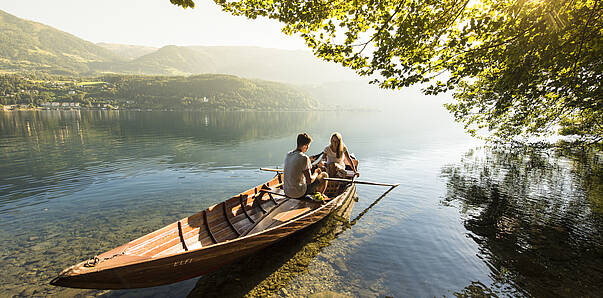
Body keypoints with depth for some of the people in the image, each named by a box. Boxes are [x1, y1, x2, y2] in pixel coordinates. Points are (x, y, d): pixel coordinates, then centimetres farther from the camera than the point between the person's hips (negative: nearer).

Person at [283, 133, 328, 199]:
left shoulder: (288, 154, 1)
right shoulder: (304, 158, -22)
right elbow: (309, 180, -18)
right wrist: (316, 173, 1)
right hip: (299, 193, -8)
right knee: (324, 175, 8)